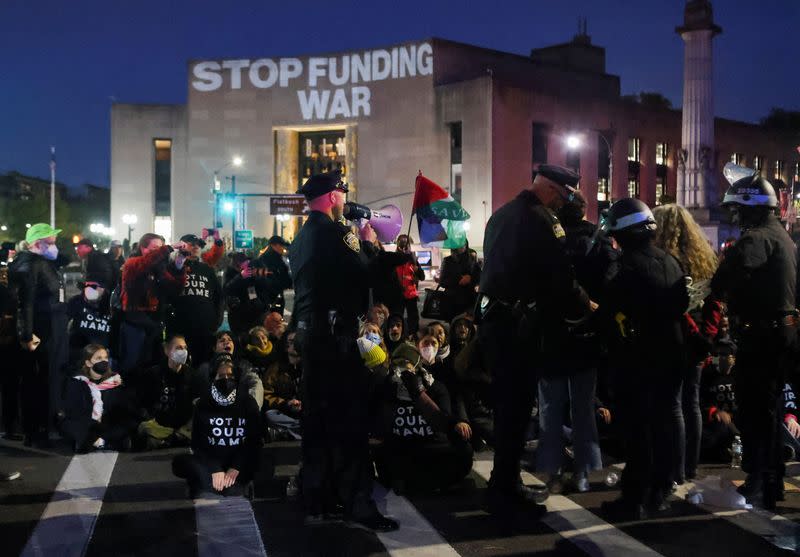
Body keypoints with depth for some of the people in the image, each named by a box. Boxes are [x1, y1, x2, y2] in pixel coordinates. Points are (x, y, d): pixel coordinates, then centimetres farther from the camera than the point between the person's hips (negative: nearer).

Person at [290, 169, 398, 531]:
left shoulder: (302, 236, 15)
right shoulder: (329, 231, -13)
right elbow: (362, 274, -14)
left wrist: (353, 245, 19)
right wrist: (366, 243, 2)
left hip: (309, 331, 10)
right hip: (334, 333, -10)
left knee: (318, 415, 12)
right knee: (349, 418, -6)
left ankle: (317, 501, 18)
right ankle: (357, 504, -2)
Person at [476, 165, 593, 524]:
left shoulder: (501, 214, 15)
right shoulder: (542, 221, -14)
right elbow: (561, 279, -15)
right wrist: (587, 307, 1)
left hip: (491, 316, 9)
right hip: (518, 322, -9)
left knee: (506, 403, 16)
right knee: (517, 406, -1)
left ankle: (505, 486, 26)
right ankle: (505, 490, 5)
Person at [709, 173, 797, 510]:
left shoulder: (756, 238, -18)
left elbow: (725, 280, -33)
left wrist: (722, 292, -13)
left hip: (761, 333, -10)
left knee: (754, 408, -3)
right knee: (768, 406, 17)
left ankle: (758, 486, 2)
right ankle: (772, 479, 27)